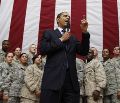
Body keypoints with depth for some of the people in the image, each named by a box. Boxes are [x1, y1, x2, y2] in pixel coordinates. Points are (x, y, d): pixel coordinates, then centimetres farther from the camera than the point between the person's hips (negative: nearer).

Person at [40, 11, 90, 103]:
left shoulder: (73, 38, 23)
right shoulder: (49, 33, 13)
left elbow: (84, 52, 9)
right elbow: (42, 50, -4)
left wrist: (85, 32, 0)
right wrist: (61, 39, 0)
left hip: (71, 80, 4)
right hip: (53, 77, -3)